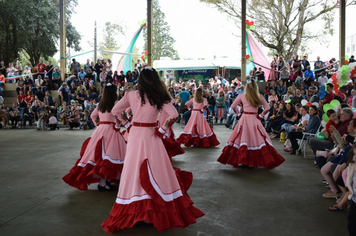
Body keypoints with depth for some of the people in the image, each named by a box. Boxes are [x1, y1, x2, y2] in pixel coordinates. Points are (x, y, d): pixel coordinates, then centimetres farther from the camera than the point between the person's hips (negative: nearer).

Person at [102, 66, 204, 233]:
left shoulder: (131, 95, 0)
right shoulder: (159, 97, -6)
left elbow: (115, 111, 6)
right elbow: (174, 114, -16)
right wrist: (162, 130, -7)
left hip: (135, 135, 2)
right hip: (151, 136, -2)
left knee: (135, 171, 8)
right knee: (157, 171, 6)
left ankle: (131, 212, 16)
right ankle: (165, 212, 14)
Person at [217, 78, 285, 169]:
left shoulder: (241, 96, 0)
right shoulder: (259, 96, -1)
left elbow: (233, 106, 8)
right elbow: (267, 108, -2)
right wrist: (261, 115, 6)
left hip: (244, 119, 1)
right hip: (254, 120, -1)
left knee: (242, 139, 7)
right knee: (255, 139, 4)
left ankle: (243, 161, 9)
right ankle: (252, 162, 4)